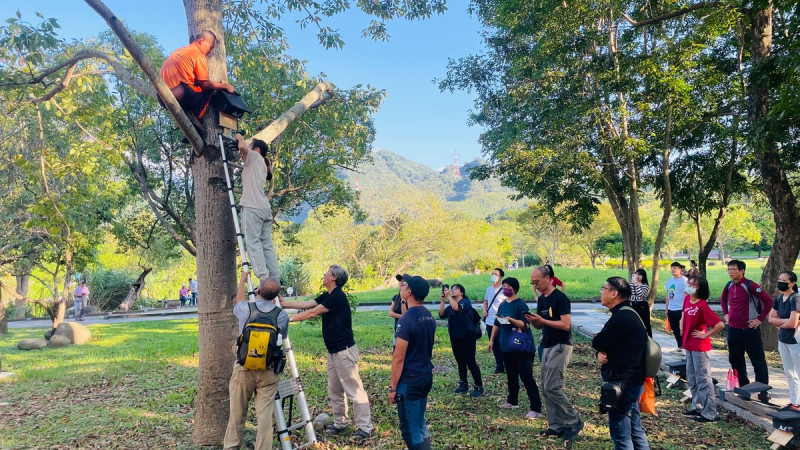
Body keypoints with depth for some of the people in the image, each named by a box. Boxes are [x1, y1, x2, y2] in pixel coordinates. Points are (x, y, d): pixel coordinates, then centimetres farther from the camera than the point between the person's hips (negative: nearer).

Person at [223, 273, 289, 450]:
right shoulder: (282, 316, -5)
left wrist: (243, 280, 34)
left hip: (244, 368, 1)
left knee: (237, 413, 14)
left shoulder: (245, 309, -6)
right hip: (268, 371, 0)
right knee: (265, 414, 3)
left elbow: (238, 301, 19)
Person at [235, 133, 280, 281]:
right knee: (267, 244, 6)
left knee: (253, 242, -10)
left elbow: (242, 147, -14)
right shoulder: (262, 165, 26)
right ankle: (275, 278, 2)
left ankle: (263, 276, -19)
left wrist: (240, 137, 5)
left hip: (252, 208, -8)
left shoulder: (255, 157, 3)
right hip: (265, 208, 8)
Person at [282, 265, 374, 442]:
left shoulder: (338, 296, -18)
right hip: (333, 351, 10)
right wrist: (283, 303, 7)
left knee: (354, 390, -5)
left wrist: (289, 318, -11)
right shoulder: (327, 296, 12)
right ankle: (340, 422, 29)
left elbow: (312, 313, -17)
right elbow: (306, 304, 10)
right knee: (334, 390, 17)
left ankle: (365, 427, 3)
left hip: (344, 350, -10)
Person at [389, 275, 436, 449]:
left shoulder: (406, 320, -21)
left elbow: (399, 358, -19)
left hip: (410, 381, -9)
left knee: (410, 429, 3)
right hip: (426, 376, 9)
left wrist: (393, 387, -12)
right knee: (420, 424, 19)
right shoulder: (429, 316, 6)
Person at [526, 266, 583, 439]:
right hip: (547, 347, 9)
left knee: (552, 387, -11)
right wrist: (532, 320, -7)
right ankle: (556, 426, 17)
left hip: (560, 347, -9)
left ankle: (574, 422, 5)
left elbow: (566, 325, -21)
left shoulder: (560, 298, -15)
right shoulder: (541, 300, 11)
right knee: (546, 388, 9)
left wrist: (542, 320, -23)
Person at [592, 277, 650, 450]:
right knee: (635, 430, 16)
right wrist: (601, 353, -8)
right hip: (631, 380, 10)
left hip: (622, 382, -10)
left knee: (620, 432, -2)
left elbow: (597, 342, -18)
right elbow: (602, 344, 13)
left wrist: (600, 348, 3)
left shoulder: (622, 317, -21)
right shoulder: (627, 314, 12)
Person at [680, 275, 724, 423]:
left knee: (703, 379, -2)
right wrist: (682, 327, 14)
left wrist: (705, 335, -17)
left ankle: (709, 414, 7)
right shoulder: (687, 299, 3)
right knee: (692, 378, 17)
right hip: (689, 345, 9)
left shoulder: (702, 305, -21)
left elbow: (720, 325, -27)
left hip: (700, 347, -9)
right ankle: (697, 407, 30)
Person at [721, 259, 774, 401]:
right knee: (735, 359, 15)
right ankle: (744, 387, 30)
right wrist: (726, 314, 15)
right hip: (733, 329, 7)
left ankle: (763, 391, 9)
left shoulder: (750, 285, -15)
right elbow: (723, 299, 25)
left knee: (758, 361, 1)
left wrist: (760, 319, -15)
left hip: (749, 330, -7)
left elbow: (768, 300, -19)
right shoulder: (729, 286, 5)